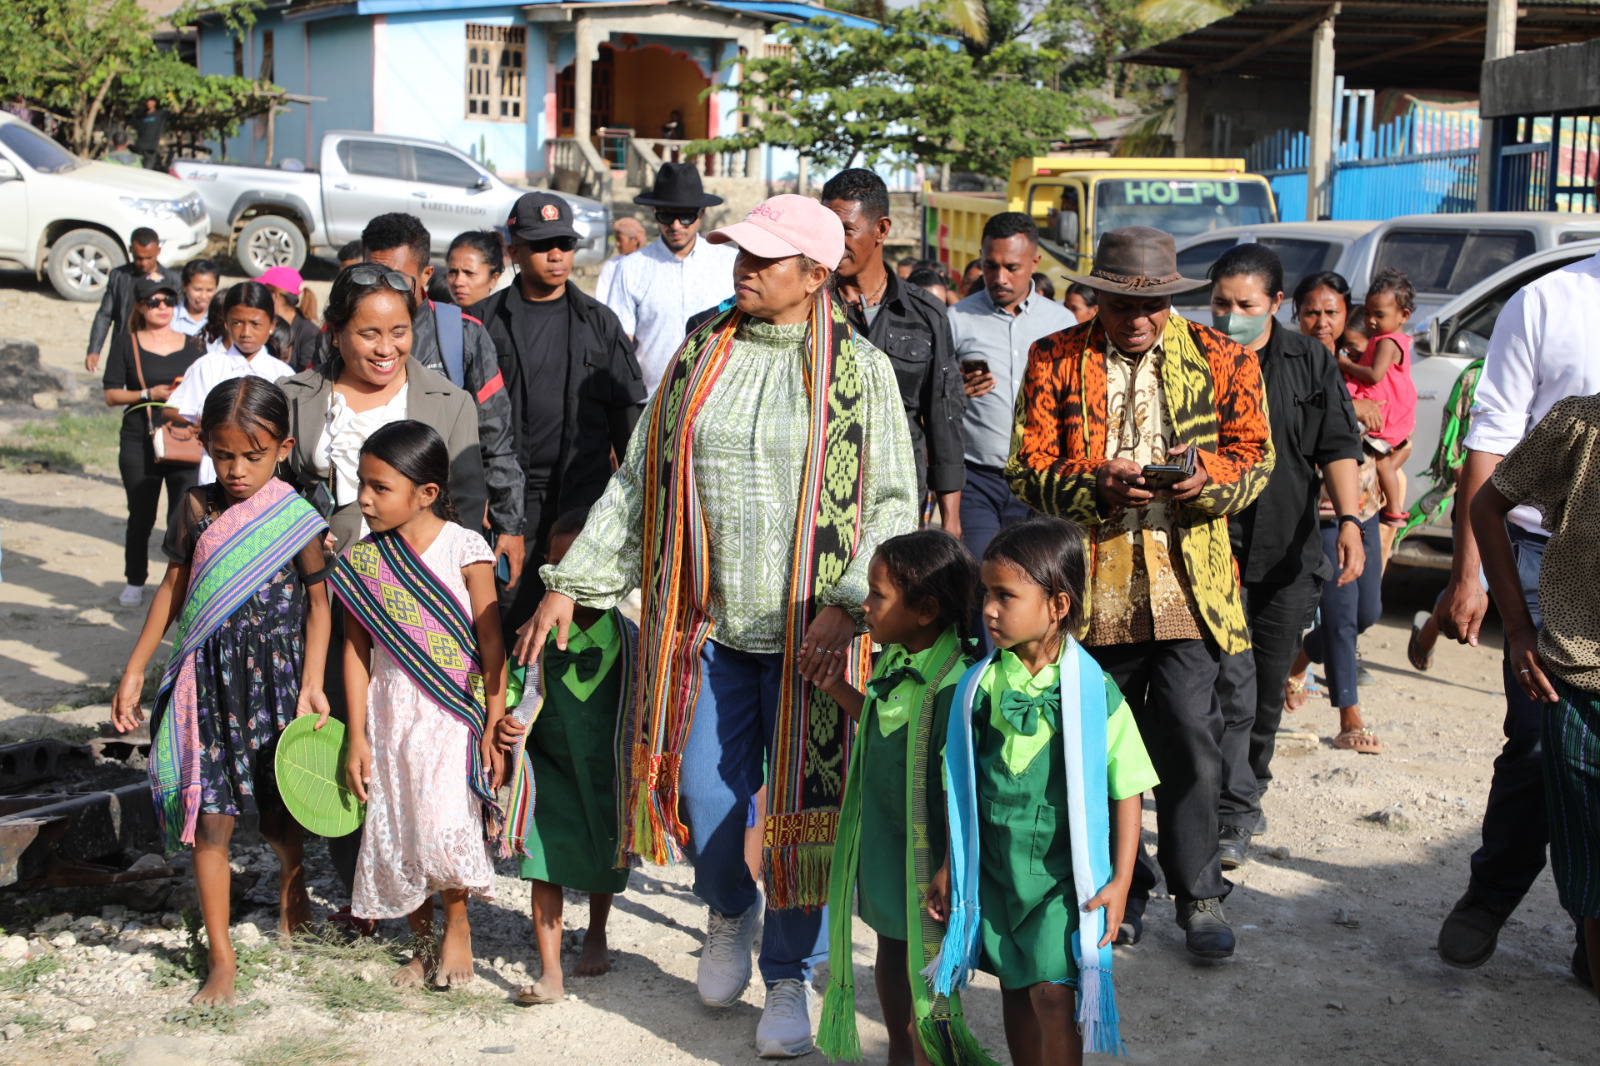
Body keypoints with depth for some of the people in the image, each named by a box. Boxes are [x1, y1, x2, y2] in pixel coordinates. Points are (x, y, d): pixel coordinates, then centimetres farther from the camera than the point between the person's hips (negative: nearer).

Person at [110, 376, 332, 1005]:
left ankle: (292, 889, 48)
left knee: (281, 813, 14)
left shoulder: (297, 519, -9)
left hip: (276, 677, -1)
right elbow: (174, 588, 9)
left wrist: (312, 684, -9)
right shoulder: (198, 507, -1)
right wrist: (135, 668, 10)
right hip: (209, 679, 2)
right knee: (210, 821, -1)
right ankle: (221, 958, 9)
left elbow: (318, 602, -1)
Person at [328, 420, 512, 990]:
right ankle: (423, 944, 27)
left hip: (454, 715, -4)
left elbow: (491, 644, -6)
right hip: (389, 714, 4)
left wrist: (494, 730, -8)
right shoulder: (361, 560, 2)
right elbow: (356, 650, 6)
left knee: (443, 827, -16)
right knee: (395, 836, 7)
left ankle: (457, 924, 11)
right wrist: (357, 737, 3)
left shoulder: (464, 548, -8)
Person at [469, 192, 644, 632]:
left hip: (585, 496, 1)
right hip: (510, 497, -1)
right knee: (513, 607, -1)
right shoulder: (486, 320, 4)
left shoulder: (599, 322, 9)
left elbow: (626, 413, 11)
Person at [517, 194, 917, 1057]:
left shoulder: (860, 371, -1)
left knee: (801, 800, 3)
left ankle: (790, 977, 21)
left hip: (809, 628, -3)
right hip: (707, 618, 3)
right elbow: (638, 480, 12)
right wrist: (572, 582, 7)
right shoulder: (700, 358, 9)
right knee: (704, 795, 5)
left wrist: (848, 603, -18)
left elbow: (893, 502, -5)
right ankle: (730, 911, 38)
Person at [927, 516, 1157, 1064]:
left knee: (1053, 995, -7)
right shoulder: (981, 685, -2)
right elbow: (961, 786, 7)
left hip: (1064, 874, -4)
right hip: (995, 869, 4)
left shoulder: (1093, 691, -12)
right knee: (1015, 988, 14)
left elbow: (1127, 790, -6)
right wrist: (948, 867, 10)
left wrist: (1120, 880, -9)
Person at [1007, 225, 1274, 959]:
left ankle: (1199, 893, 12)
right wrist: (1097, 485, -17)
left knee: (1192, 739, -4)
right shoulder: (1055, 360, 5)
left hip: (1187, 586, -1)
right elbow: (1026, 470, 1)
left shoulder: (1221, 359, 7)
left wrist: (1205, 478, -13)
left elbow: (1256, 456, 9)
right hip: (1093, 587, 1)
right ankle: (1119, 888, 24)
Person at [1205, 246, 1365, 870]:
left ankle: (1249, 787, 33)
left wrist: (1348, 521, -11)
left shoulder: (1310, 362, 6)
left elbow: (1337, 447, 2)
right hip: (1214, 547, -3)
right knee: (1232, 681, -11)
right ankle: (1235, 815, -6)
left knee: (1270, 683, 13)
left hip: (1289, 550, 3)